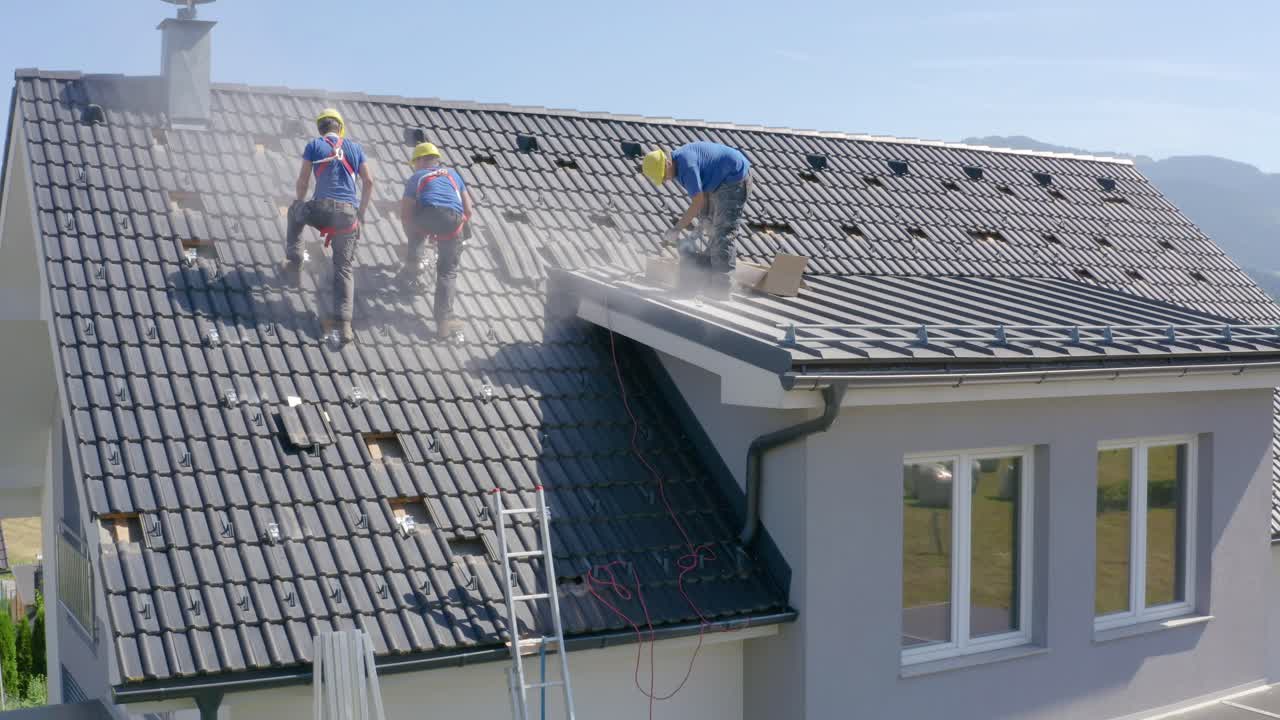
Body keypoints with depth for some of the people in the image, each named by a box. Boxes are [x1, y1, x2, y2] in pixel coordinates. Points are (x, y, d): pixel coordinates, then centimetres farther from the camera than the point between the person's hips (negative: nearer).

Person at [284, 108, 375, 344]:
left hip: (322, 208, -2)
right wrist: (361, 212, 20)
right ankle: (344, 322, -5)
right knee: (344, 268, 6)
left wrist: (301, 203, 25)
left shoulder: (314, 145, 8)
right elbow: (369, 181, 11)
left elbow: (303, 181, 6)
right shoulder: (354, 147, 16)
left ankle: (294, 261, 29)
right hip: (348, 213, 2)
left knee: (295, 212, 34)